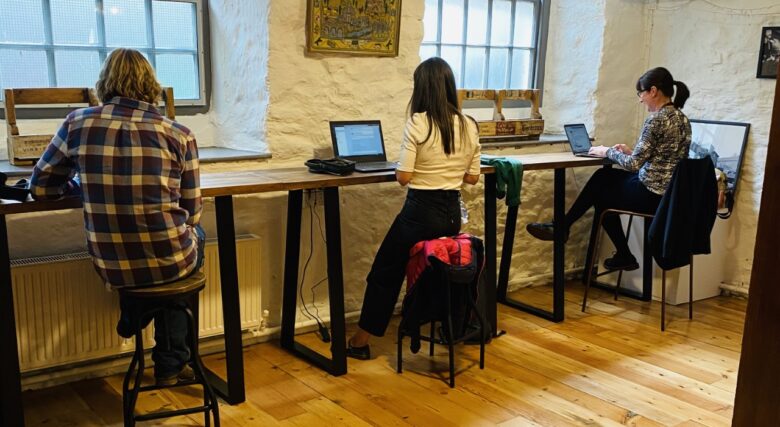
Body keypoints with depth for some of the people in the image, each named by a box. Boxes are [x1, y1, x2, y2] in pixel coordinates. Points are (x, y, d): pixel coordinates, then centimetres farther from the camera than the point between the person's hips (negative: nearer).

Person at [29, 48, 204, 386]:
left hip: (110, 265, 3)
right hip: (168, 262, -3)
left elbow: (40, 187, 8)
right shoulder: (179, 135, -8)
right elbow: (191, 213, 0)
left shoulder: (77, 124, -4)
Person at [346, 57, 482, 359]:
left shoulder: (418, 123, -14)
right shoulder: (469, 126, 1)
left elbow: (403, 177, -14)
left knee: (384, 273, 11)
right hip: (452, 213, 5)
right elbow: (472, 178, 8)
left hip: (420, 211, -5)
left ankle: (360, 342, 20)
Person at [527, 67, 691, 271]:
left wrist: (608, 151, -4)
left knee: (600, 194, 15)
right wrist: (631, 151, 11)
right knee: (603, 176, 19)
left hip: (652, 194, -9)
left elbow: (634, 164, -20)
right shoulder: (681, 117, 10)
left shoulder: (656, 119, -20)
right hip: (669, 193, 9)